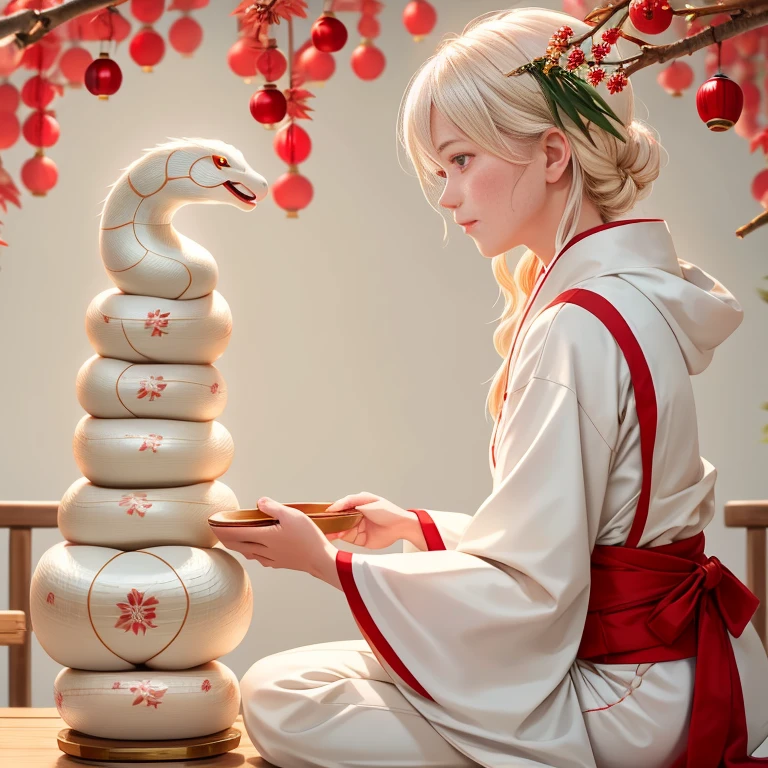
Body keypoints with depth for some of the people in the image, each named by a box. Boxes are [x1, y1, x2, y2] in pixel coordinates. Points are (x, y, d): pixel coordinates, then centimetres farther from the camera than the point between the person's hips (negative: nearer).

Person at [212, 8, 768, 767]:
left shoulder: (579, 327, -22)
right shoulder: (632, 292, 9)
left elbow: (529, 585, -22)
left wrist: (329, 561, -14)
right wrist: (416, 526, 14)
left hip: (613, 705, -10)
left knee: (279, 699, -10)